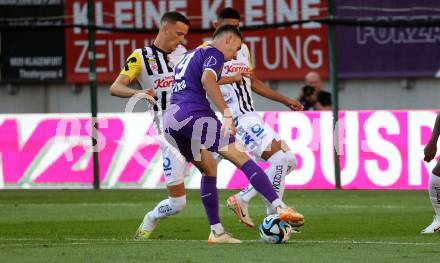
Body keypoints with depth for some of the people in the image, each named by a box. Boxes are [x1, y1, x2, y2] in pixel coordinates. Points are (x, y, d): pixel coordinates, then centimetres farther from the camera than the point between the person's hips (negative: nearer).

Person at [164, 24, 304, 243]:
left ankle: (216, 232, 16)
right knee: (242, 158, -8)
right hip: (194, 114, -9)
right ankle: (280, 208, -16)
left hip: (170, 120, 9)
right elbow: (207, 80, -17)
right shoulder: (214, 53, 3)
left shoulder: (190, 56, 31)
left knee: (209, 168, 20)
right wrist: (226, 113, -22)